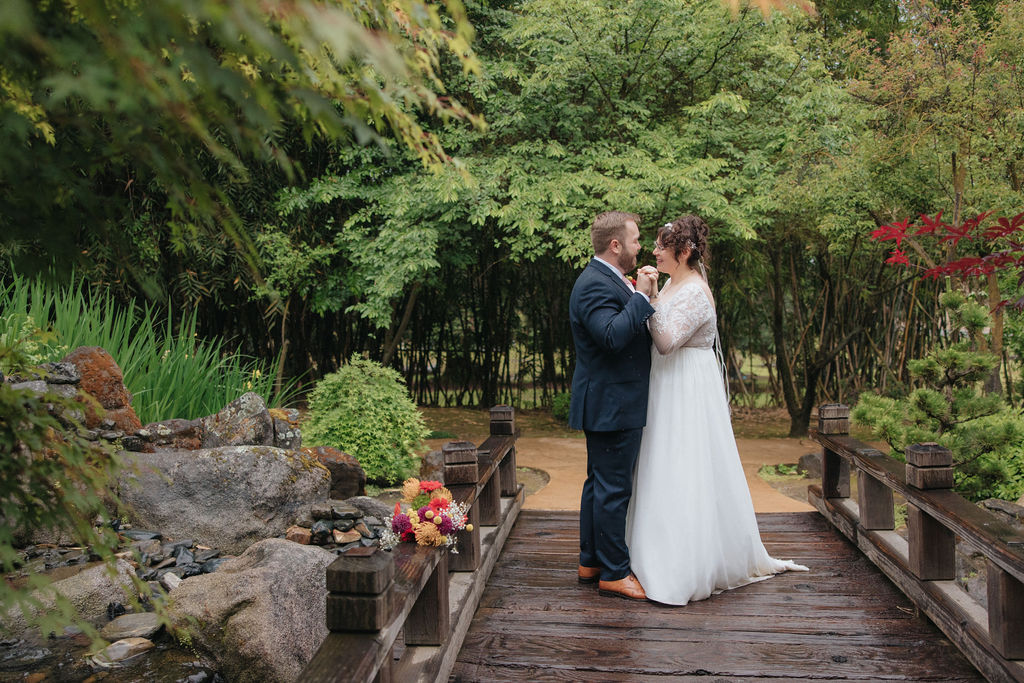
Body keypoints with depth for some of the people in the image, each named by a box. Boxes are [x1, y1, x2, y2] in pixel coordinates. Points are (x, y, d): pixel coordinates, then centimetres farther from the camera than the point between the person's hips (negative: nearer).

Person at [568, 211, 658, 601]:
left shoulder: (606, 280, 16)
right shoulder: (596, 284, -19)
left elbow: (629, 331, 20)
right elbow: (612, 336, -32)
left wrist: (643, 297, 7)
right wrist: (641, 297, -24)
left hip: (608, 404, 11)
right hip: (612, 405, -11)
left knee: (599, 484, 17)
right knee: (613, 489, -3)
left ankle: (591, 562, 28)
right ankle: (614, 573, 6)